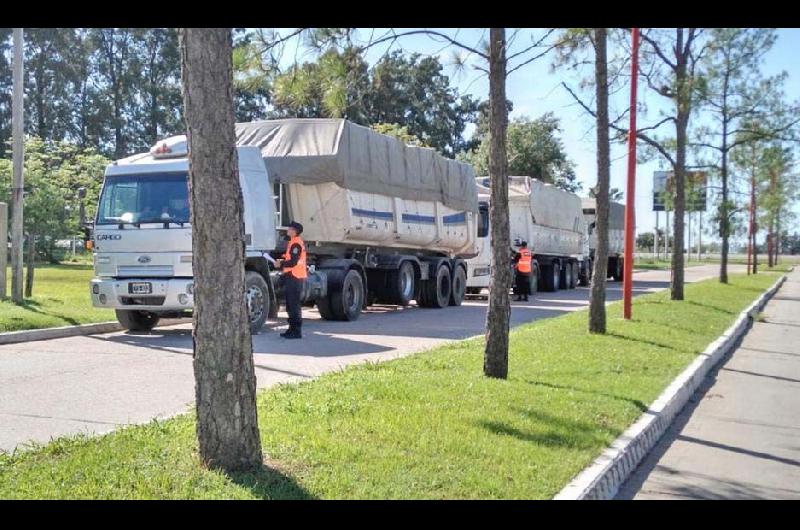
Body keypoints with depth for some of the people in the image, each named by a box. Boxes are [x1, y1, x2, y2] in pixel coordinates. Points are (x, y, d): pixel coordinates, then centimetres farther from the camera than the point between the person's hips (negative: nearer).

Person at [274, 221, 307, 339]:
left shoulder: (296, 243, -15)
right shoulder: (293, 242, 19)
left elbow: (293, 262, -21)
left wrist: (281, 265, -10)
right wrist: (282, 262, 10)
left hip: (295, 277, -11)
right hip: (292, 277, 11)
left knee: (294, 305, -8)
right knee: (290, 305, 15)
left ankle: (297, 331, -5)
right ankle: (292, 329, 22)